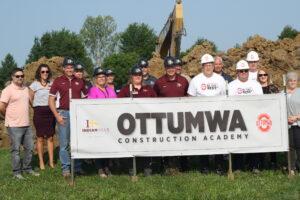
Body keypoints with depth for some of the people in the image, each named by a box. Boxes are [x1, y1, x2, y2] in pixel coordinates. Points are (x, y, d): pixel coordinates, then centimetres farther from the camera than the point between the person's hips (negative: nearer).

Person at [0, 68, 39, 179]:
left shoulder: (26, 89, 11)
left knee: (29, 148, 11)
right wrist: (10, 117, 0)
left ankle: (27, 168, 25)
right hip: (14, 126, -7)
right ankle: (16, 172, 11)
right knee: (16, 149, 1)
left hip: (26, 124, 7)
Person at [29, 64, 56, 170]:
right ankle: (41, 162, 11)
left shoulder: (51, 84, 7)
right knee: (40, 138, 3)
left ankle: (51, 161, 11)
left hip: (50, 112, 3)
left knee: (50, 137, 5)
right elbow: (30, 100, 1)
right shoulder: (34, 84, -2)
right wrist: (36, 108, 1)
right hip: (39, 112, -3)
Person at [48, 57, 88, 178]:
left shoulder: (79, 82, 11)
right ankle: (65, 168, 6)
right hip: (63, 113, -2)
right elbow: (51, 100, 1)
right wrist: (57, 115, -8)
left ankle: (78, 167, 17)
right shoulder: (58, 81, 3)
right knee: (64, 143, -1)